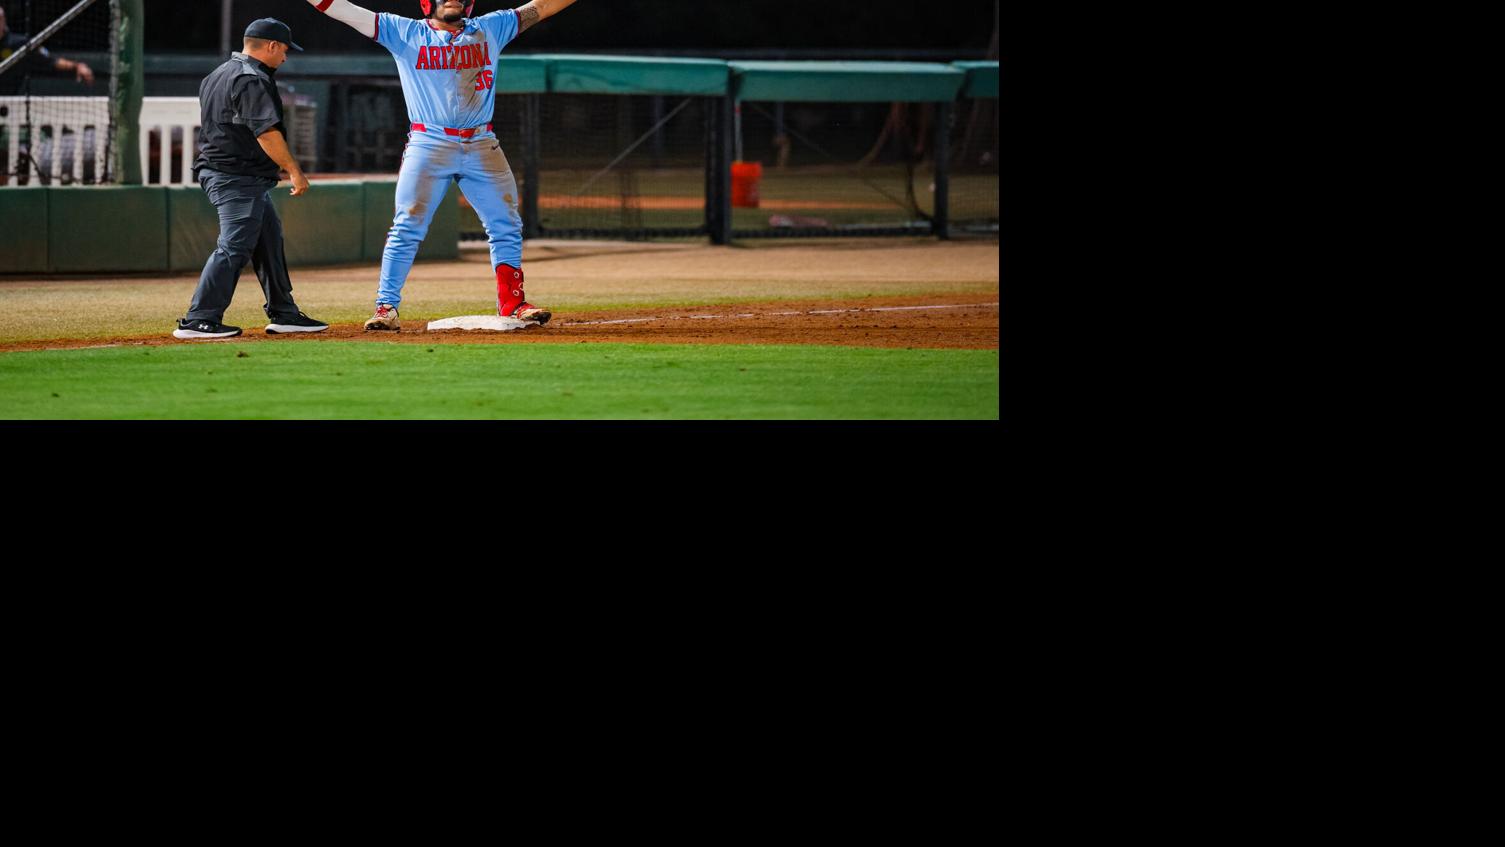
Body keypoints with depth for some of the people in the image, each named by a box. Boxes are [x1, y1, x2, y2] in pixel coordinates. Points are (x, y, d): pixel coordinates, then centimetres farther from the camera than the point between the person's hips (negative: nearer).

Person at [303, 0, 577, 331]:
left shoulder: (491, 29, 11)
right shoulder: (404, 33, 4)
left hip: (481, 148, 3)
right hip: (428, 146, -3)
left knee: (507, 227, 4)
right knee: (406, 230, -7)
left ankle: (512, 304, 14)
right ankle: (386, 308, -4)